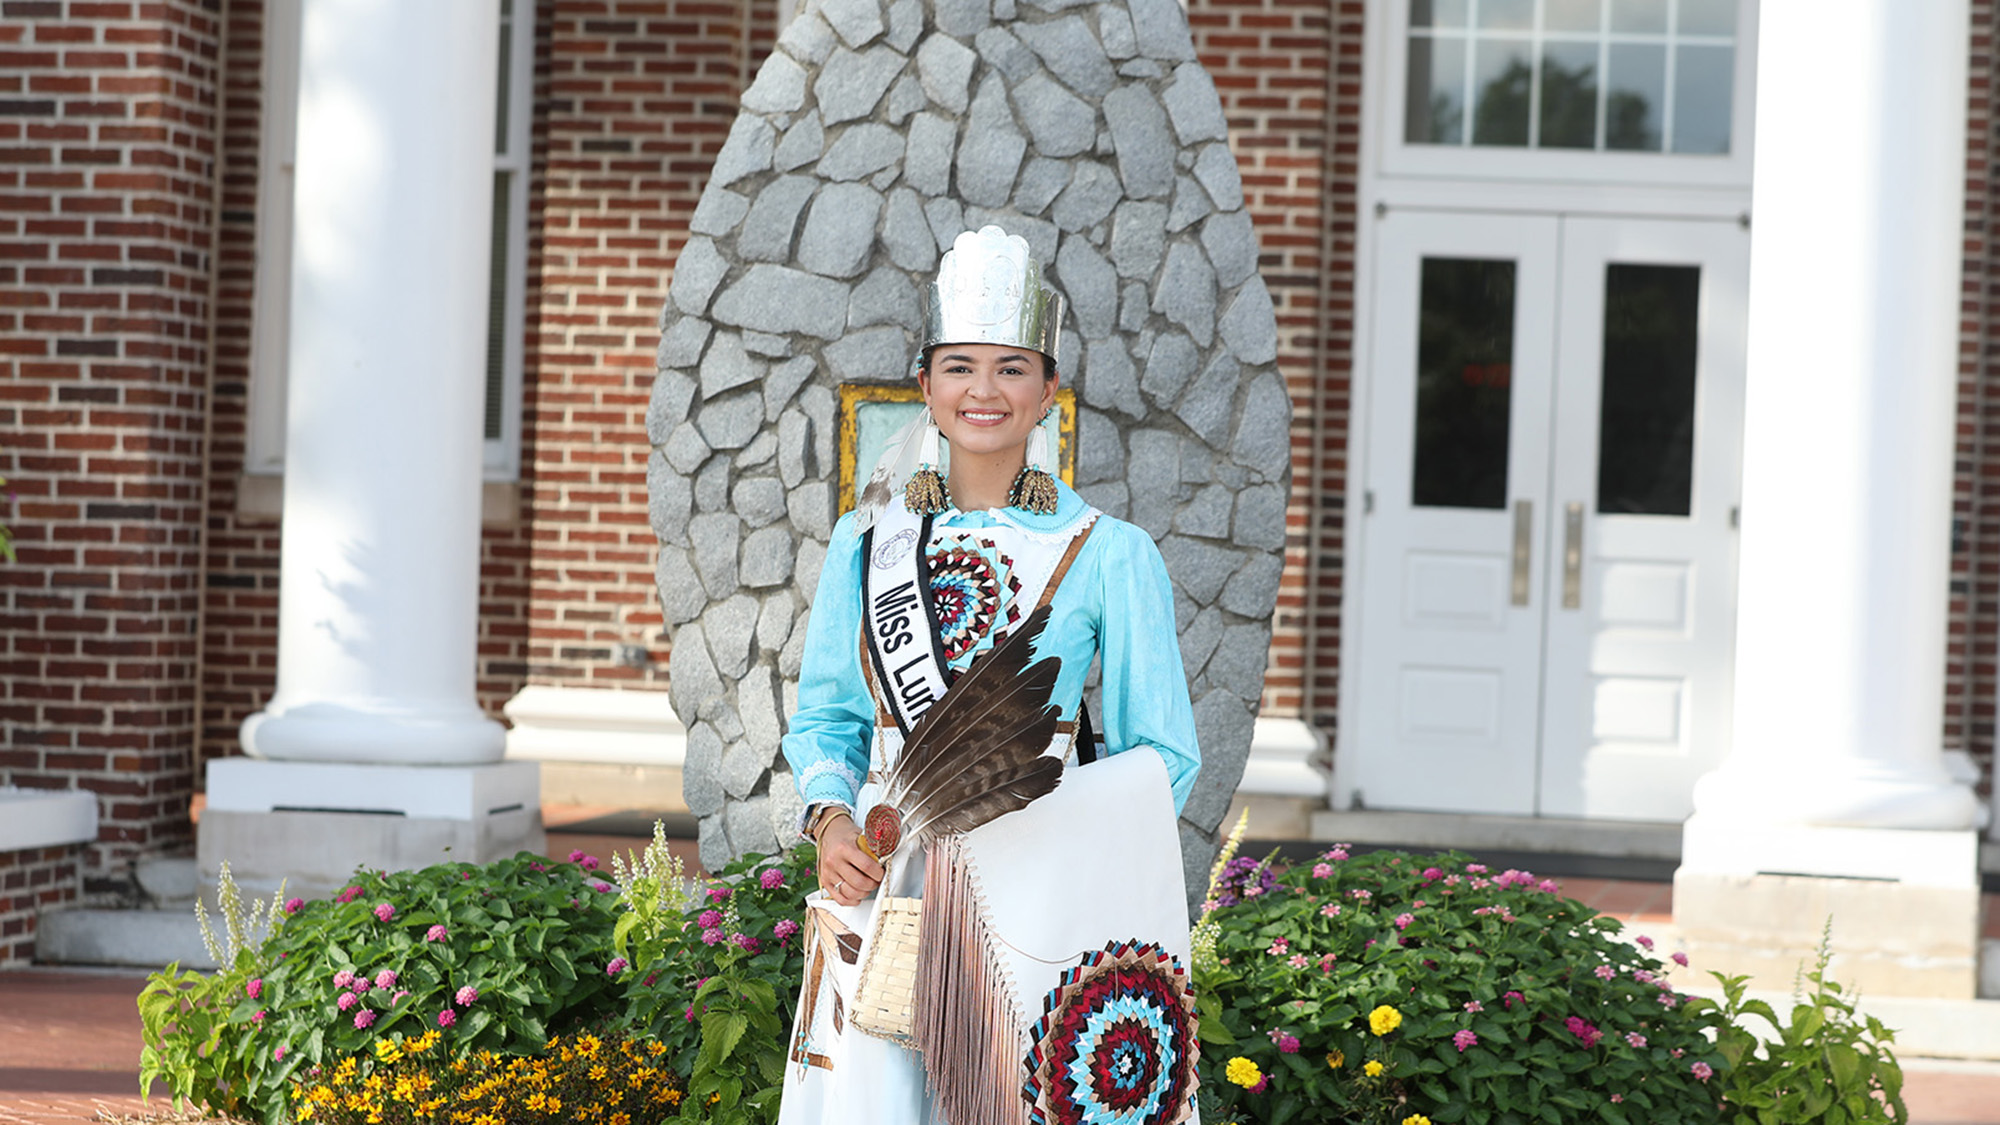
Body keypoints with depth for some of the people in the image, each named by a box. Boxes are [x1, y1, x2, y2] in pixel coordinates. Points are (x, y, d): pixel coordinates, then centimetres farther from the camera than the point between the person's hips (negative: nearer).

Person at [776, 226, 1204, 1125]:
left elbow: (1160, 756, 1)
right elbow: (825, 717, 15)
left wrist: (1043, 834, -14)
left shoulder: (1110, 556, 0)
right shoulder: (864, 543, 9)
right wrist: (831, 820, -5)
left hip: (1038, 905, -2)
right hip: (881, 892, 2)